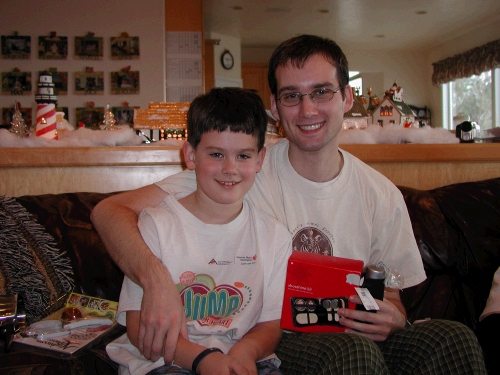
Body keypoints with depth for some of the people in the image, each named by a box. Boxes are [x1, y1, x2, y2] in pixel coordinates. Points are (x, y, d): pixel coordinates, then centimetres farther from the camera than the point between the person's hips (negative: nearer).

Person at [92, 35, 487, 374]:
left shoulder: (382, 195, 1)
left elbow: (391, 296, 12)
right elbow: (111, 210, -16)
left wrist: (391, 320, -13)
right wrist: (156, 278, -36)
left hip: (349, 334, 4)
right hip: (266, 339, -3)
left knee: (452, 337, -24)